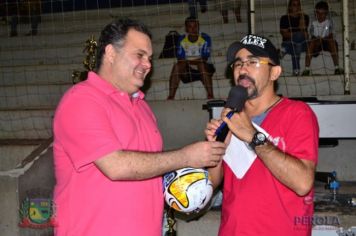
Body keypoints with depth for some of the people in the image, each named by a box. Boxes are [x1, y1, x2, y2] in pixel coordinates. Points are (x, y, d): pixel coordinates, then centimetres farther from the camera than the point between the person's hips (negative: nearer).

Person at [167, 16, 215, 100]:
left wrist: (187, 61, -24)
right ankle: (171, 96, -27)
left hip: (205, 68, -2)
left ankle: (210, 95, -35)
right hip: (189, 70, 3)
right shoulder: (182, 39, 1)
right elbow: (180, 60, -6)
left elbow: (204, 59, -16)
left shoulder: (205, 38, -8)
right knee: (177, 66, -24)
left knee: (201, 64, -34)